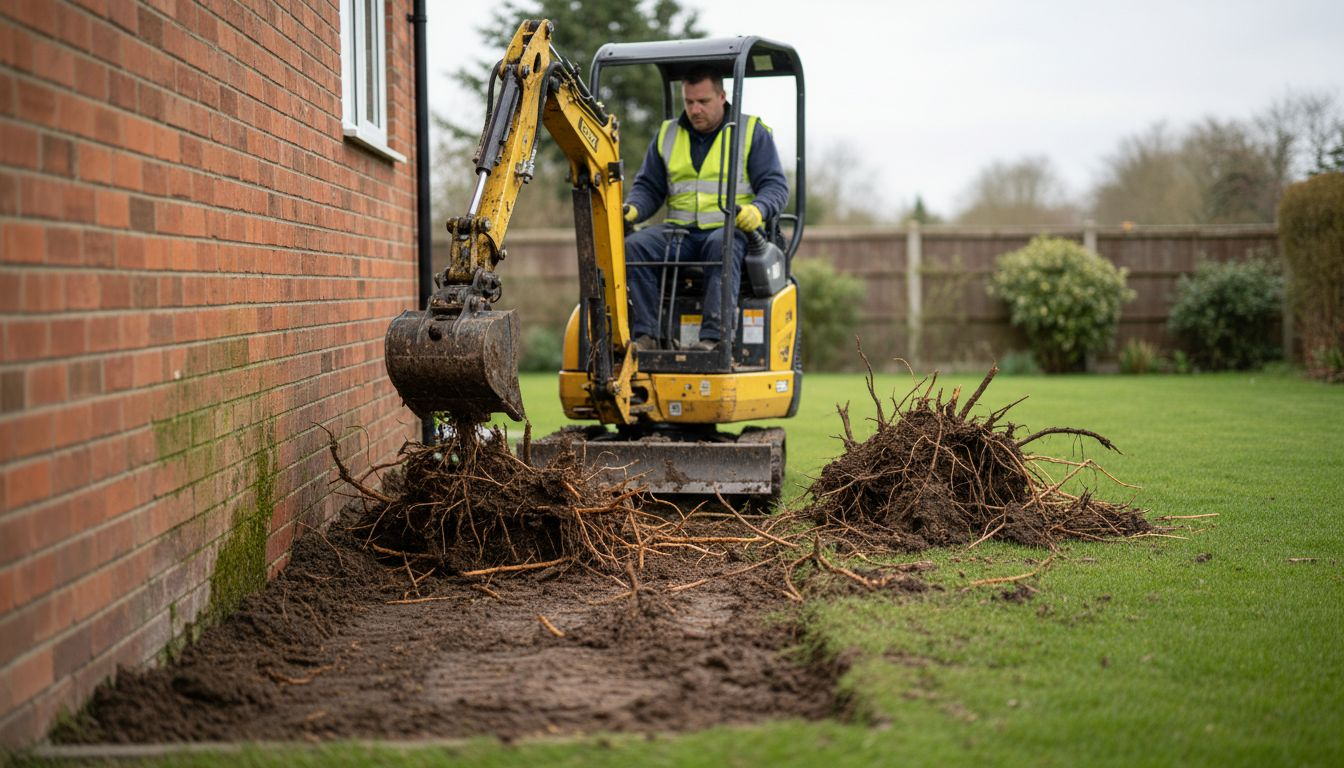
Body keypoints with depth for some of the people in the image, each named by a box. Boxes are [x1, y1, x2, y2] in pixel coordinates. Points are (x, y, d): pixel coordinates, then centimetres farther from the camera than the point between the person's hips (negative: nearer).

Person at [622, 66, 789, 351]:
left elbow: (776, 186, 1)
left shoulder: (752, 132, 7)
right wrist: (632, 208, -5)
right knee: (634, 246, -25)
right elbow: (648, 187, 19)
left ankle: (713, 336, -48)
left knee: (722, 246, -39)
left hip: (732, 229, -4)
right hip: (679, 231, 4)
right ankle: (645, 335, -31)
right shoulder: (667, 135, 18)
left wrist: (758, 210, -22)